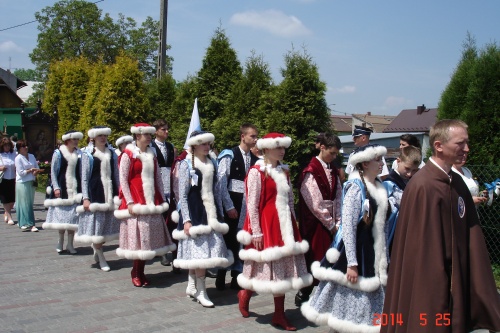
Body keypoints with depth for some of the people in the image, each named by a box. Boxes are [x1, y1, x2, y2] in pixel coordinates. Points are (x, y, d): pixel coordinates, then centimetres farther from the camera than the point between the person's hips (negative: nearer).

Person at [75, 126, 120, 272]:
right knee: (96, 225, -1)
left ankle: (96, 246, 35)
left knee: (108, 223, 7)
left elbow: (116, 175, 13)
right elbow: (84, 178, -2)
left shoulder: (112, 154, 11)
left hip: (110, 193, 4)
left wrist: (119, 194, 9)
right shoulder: (88, 155, -1)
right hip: (95, 193, -4)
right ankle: (101, 259, 12)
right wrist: (85, 198, -8)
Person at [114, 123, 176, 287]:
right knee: (137, 236, -4)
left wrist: (162, 199, 8)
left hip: (152, 202, 6)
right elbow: (123, 180, -7)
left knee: (149, 236, 5)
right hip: (135, 202, -5)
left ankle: (140, 271, 16)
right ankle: (136, 272, 11)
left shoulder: (152, 154, 12)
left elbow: (158, 178, 13)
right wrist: (129, 202, -13)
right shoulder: (128, 155, -5)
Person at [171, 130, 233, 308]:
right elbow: (183, 195, -9)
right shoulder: (187, 164, -7)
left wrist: (217, 213, 15)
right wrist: (186, 220, -15)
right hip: (194, 212, -6)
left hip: (209, 211, 7)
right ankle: (201, 292, 3)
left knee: (207, 247, 8)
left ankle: (192, 286, 22)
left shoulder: (211, 163, 10)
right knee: (199, 249, -8)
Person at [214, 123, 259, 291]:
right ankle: (221, 278, 20)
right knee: (227, 240, 5)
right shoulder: (229, 155, -8)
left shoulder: (255, 159, 7)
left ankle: (236, 277, 22)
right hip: (231, 204, -4)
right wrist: (229, 206, -12)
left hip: (247, 206, 4)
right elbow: (221, 182, -11)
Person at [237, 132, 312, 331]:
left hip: (284, 225, 7)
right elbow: (252, 205, -13)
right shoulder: (256, 172, -11)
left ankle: (279, 315, 15)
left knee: (282, 269, 7)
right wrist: (256, 233, -15)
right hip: (266, 225, -7)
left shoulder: (284, 171, 10)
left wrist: (292, 225, 13)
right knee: (270, 268, 2)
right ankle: (245, 294, 29)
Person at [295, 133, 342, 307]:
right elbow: (316, 204, -13)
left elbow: (338, 198, 7)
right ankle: (303, 295, 15)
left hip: (331, 225, 6)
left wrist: (338, 223, -2)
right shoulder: (310, 172, -11)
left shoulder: (333, 171, 10)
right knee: (315, 260, 0)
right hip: (315, 224, -6)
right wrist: (330, 225, -8)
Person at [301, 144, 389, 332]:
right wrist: (352, 263, -19)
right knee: (351, 294, 2)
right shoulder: (355, 188, -14)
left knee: (368, 296, 12)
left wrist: (384, 257, 14)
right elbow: (348, 227, -17)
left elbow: (381, 225, 14)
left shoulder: (378, 188, 9)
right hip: (355, 249, -7)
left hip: (372, 251, 7)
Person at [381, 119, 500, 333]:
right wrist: (435, 290, -18)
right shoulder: (423, 187, -21)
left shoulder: (457, 183, 6)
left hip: (455, 278, 8)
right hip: (428, 281, -8)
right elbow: (424, 245, -21)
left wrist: (476, 283, 7)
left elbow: (470, 236, 9)